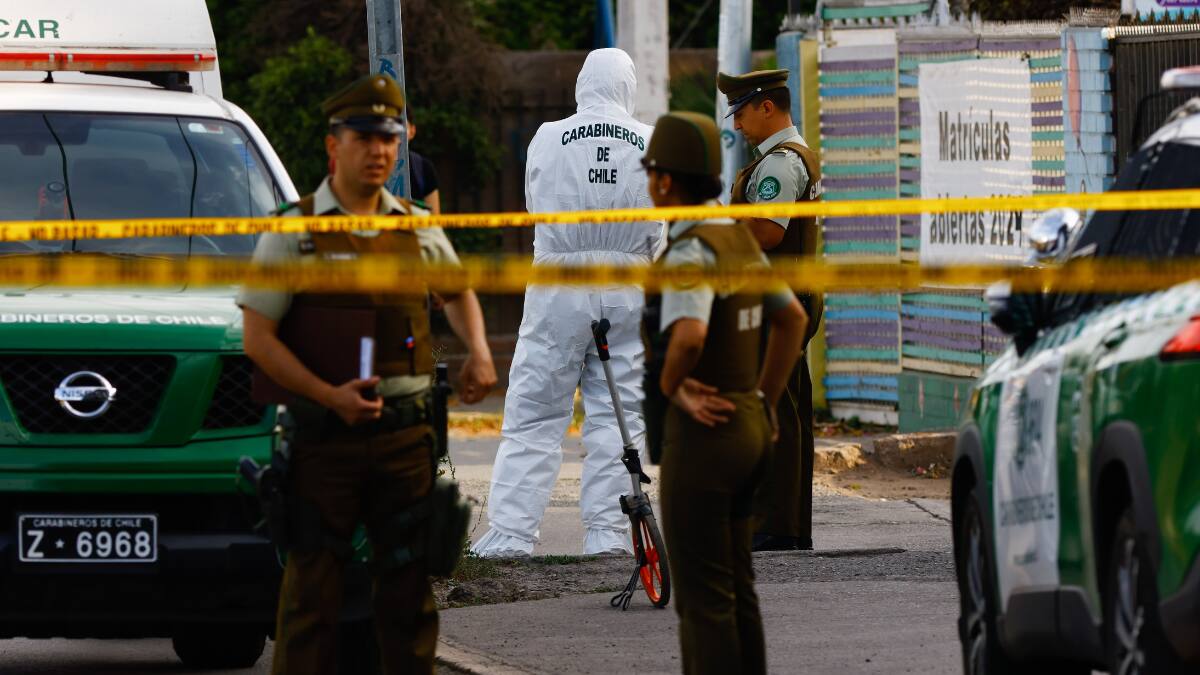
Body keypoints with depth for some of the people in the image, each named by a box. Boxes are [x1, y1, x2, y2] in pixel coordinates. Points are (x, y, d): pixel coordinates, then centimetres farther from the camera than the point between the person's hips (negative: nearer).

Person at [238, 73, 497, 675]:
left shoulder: (417, 229, 11)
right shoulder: (293, 231, -2)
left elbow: (458, 289, 32)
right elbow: (257, 337, -7)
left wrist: (478, 351, 13)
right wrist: (331, 395, -17)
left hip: (406, 432, 4)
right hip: (324, 438, -4)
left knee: (409, 587, 6)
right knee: (312, 592, -3)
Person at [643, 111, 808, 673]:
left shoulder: (690, 252, -18)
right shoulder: (741, 241, 10)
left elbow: (689, 337, -35)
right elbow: (792, 318, 21)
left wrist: (670, 384, -15)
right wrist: (764, 400, 20)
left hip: (702, 432, -9)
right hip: (748, 422, 9)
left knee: (702, 595, -4)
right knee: (737, 586, 15)